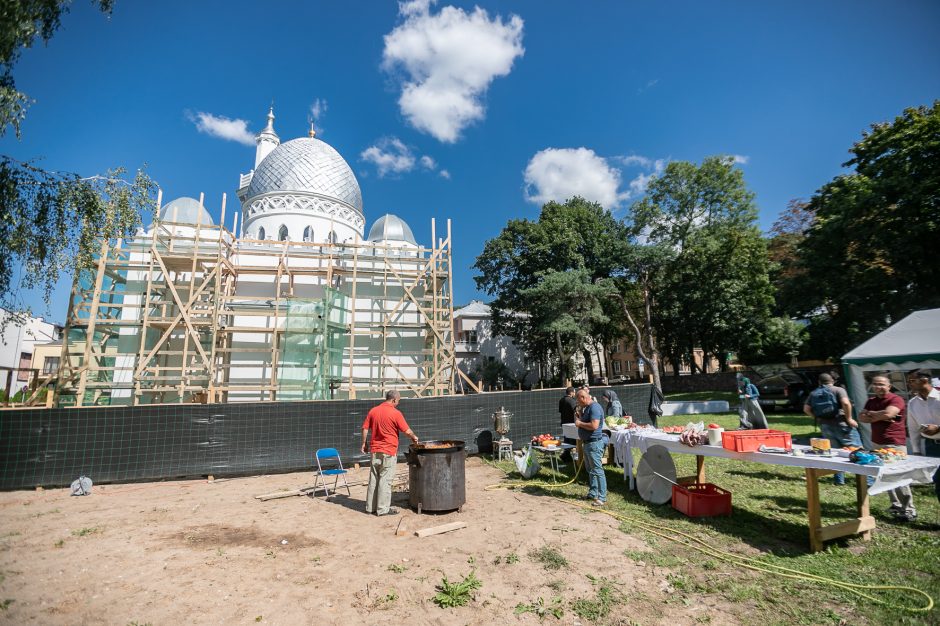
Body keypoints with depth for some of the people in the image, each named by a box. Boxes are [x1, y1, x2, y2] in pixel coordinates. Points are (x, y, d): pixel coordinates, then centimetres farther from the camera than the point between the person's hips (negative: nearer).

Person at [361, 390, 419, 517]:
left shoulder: (373, 411, 4)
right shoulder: (395, 413, -14)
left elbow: (365, 428, 7)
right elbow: (407, 431, -11)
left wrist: (364, 443, 17)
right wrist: (414, 437, 7)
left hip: (375, 450, 6)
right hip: (389, 451, -6)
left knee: (373, 479, 14)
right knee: (385, 480, 2)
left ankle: (370, 507, 22)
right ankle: (383, 509, 8)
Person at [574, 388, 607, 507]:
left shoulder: (594, 407, -18)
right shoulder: (587, 408, 14)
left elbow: (594, 425, -28)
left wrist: (580, 423, -17)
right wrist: (579, 419, 6)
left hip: (594, 443, -11)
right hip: (587, 443, 11)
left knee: (597, 470, -5)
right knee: (590, 470, 17)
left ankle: (602, 497, 1)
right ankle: (593, 493, 27)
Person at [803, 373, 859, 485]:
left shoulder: (813, 393, 11)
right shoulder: (838, 390, -1)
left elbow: (806, 409, 4)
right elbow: (846, 403, -18)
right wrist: (849, 419, -10)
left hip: (824, 426, 4)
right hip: (840, 423, -4)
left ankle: (839, 479, 17)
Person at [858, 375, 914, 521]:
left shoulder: (896, 399, -8)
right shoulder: (871, 401, 13)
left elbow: (887, 413, -24)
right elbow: (861, 417, 4)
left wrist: (871, 414, -6)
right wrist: (880, 417, -11)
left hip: (895, 444, -7)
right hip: (877, 443, 7)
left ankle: (909, 511, 2)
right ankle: (896, 505, 23)